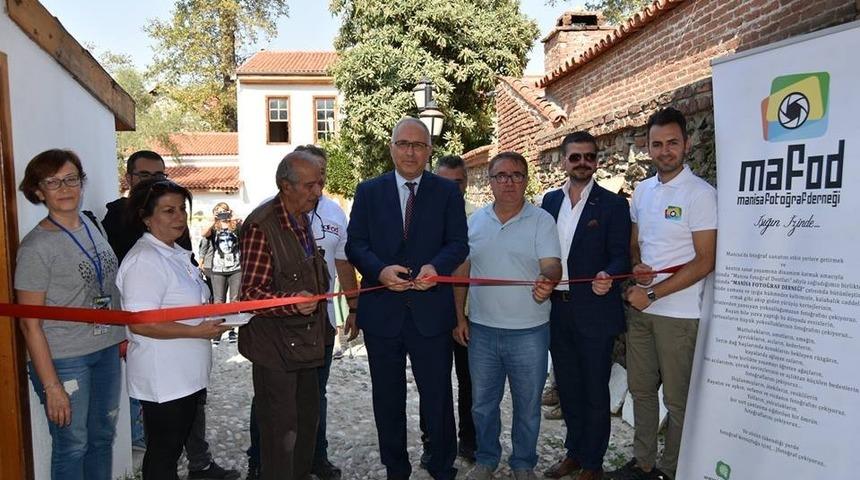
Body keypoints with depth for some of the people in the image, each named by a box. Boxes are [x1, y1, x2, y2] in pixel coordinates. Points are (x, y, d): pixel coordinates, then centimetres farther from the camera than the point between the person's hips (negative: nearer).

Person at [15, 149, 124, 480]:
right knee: (72, 447, 7)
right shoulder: (36, 246, -14)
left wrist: (122, 335, 10)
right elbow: (30, 323, -14)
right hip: (63, 360, -6)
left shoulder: (91, 226, 4)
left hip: (107, 350, 6)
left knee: (103, 436, 19)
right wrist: (51, 386, -15)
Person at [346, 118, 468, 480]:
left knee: (438, 396, 9)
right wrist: (381, 271, -19)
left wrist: (435, 267, -23)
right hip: (382, 310, 1)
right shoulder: (368, 191, 5)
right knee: (387, 399, 15)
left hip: (431, 310, -1)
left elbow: (458, 243, -2)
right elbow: (355, 244, 0)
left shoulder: (447, 192, 4)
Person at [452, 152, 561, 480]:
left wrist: (548, 282, -36)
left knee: (527, 405, 12)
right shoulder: (475, 221, 5)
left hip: (529, 332, -2)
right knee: (483, 403, 16)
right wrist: (458, 317, 6)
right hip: (481, 329, 3)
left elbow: (552, 267, -13)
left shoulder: (542, 221, -5)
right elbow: (461, 271, 9)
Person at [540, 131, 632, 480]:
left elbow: (620, 255, -9)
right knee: (567, 386, 18)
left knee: (595, 390, 9)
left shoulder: (613, 204, -5)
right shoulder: (550, 200, 9)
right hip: (556, 310, 5)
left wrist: (607, 276, -28)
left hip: (594, 311, -4)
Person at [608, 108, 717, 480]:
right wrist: (636, 265, -4)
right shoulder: (642, 191, 9)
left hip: (678, 313, -6)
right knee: (640, 389, 15)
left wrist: (652, 295, -14)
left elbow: (705, 262, -13)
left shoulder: (701, 194, -10)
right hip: (639, 307, 6)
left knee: (676, 398, 6)